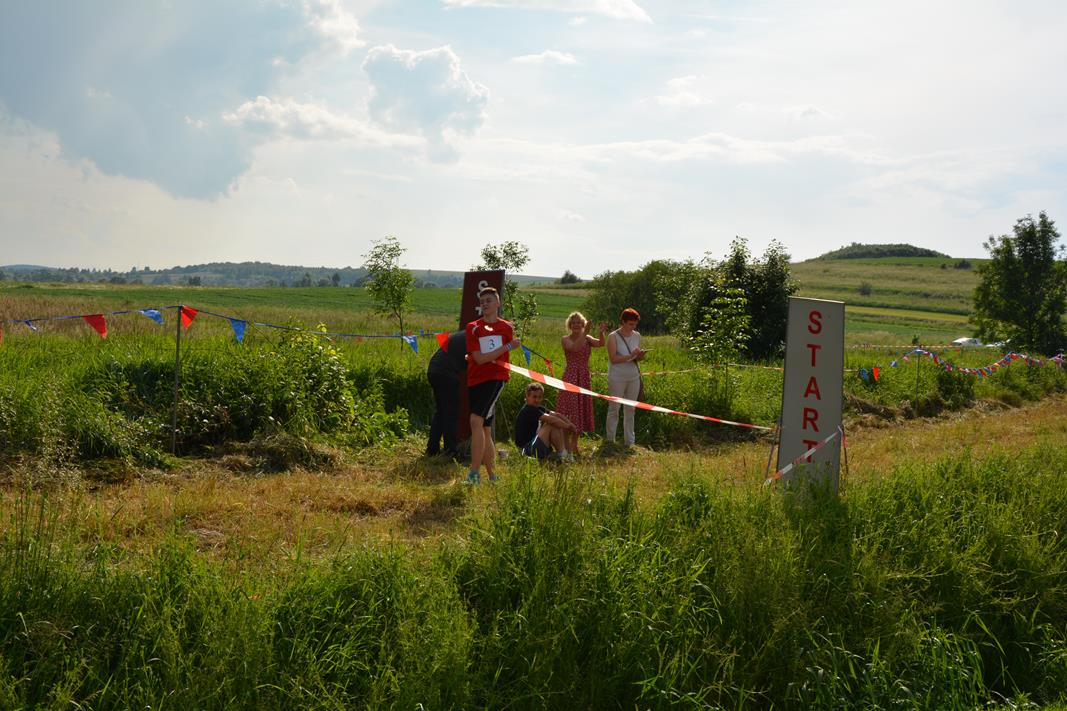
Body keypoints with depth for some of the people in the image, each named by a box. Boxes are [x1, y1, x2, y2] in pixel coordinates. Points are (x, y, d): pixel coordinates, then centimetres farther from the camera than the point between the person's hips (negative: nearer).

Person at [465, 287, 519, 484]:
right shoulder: (473, 327, 5)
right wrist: (508, 347, -9)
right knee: (485, 430, 7)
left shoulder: (506, 328, 7)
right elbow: (479, 358, -6)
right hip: (475, 379, 3)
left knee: (476, 420, -21)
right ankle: (491, 476, 18)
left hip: (495, 377, -3)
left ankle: (475, 474, -23)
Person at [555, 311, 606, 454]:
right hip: (570, 377, -4)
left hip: (584, 378, 5)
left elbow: (600, 343, -13)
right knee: (570, 409, -6)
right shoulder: (565, 339, -3)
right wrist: (585, 332, -31)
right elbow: (574, 348, -24)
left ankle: (574, 444, 17)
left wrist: (601, 333, -33)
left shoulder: (587, 339, 7)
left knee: (581, 409, 8)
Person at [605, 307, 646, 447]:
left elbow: (637, 359, 14)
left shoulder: (637, 336, 8)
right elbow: (613, 359, -15)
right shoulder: (613, 337, -8)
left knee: (630, 409, 9)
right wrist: (631, 356, -22)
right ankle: (610, 440, 8)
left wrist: (641, 355, -8)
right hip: (617, 378, -5)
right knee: (614, 409, 2)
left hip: (633, 377, 5)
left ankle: (629, 441, 15)